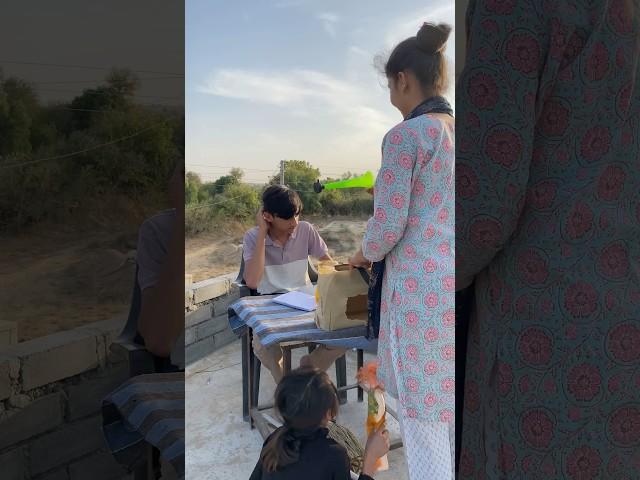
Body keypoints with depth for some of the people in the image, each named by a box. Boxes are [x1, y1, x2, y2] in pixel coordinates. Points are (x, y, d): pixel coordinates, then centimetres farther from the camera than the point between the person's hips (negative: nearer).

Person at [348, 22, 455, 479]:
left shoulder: (404, 136, -10)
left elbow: (388, 225, -11)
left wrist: (365, 254, 11)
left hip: (422, 288, -7)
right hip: (453, 283, 8)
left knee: (423, 414, 4)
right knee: (450, 405, 18)